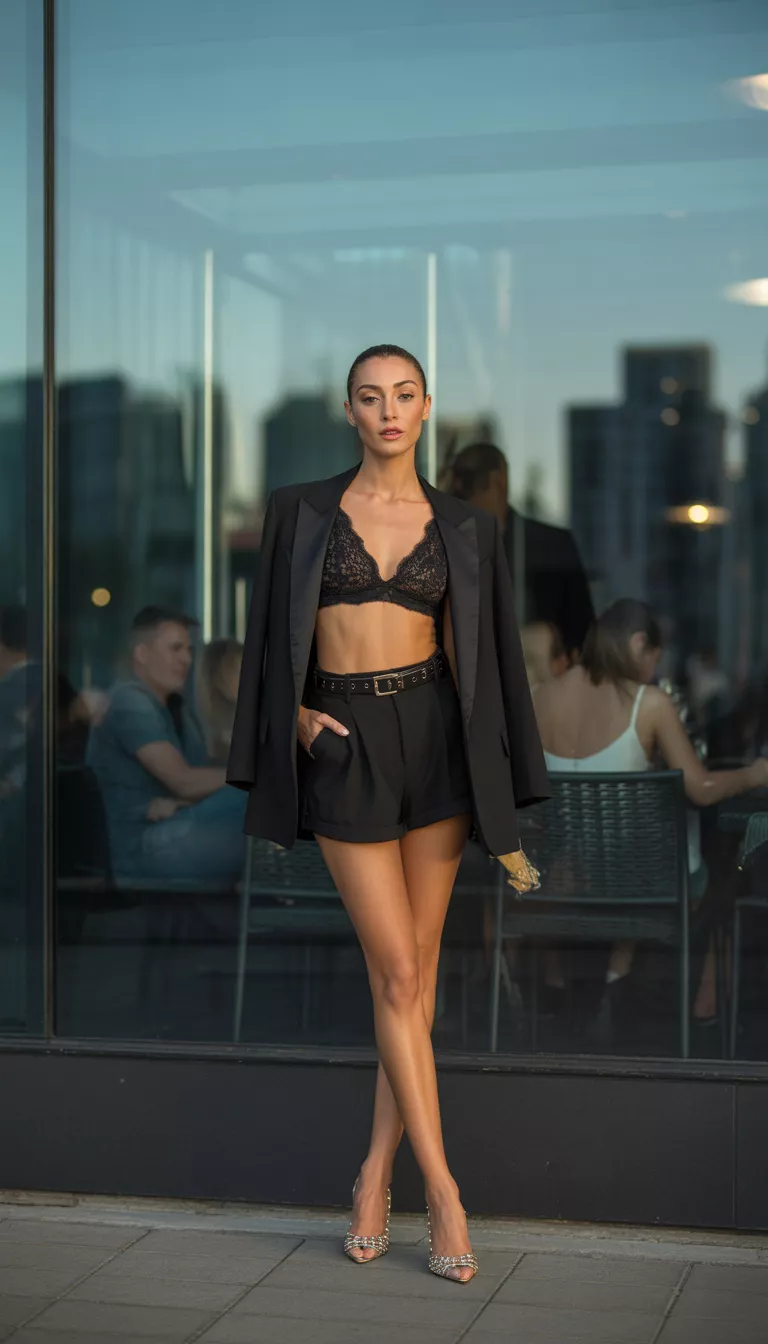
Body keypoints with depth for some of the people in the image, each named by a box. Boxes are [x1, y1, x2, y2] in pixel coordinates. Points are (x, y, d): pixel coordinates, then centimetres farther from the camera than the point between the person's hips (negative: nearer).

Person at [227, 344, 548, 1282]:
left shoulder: (461, 526, 6)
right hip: (343, 744, -2)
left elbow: (476, 652, 7)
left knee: (418, 968, 3)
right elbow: (274, 637, 8)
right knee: (397, 974, -5)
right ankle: (441, 1188, 0)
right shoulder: (303, 511, 4)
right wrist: (294, 713, -7)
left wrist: (496, 786, 3)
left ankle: (378, 1172, 14)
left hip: (432, 734, 2)